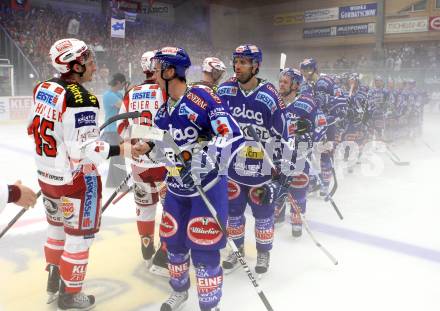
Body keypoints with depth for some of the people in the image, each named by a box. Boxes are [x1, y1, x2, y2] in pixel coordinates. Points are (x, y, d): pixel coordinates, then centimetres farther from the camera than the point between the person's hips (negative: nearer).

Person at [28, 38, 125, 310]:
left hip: (47, 174, 8)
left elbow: (35, 128, 12)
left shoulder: (43, 88, 2)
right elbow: (83, 150, -27)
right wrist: (119, 150, -22)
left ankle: (54, 283, 41)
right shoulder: (81, 99, -23)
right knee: (79, 235, 9)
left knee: (57, 227, 24)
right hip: (76, 180, -8)